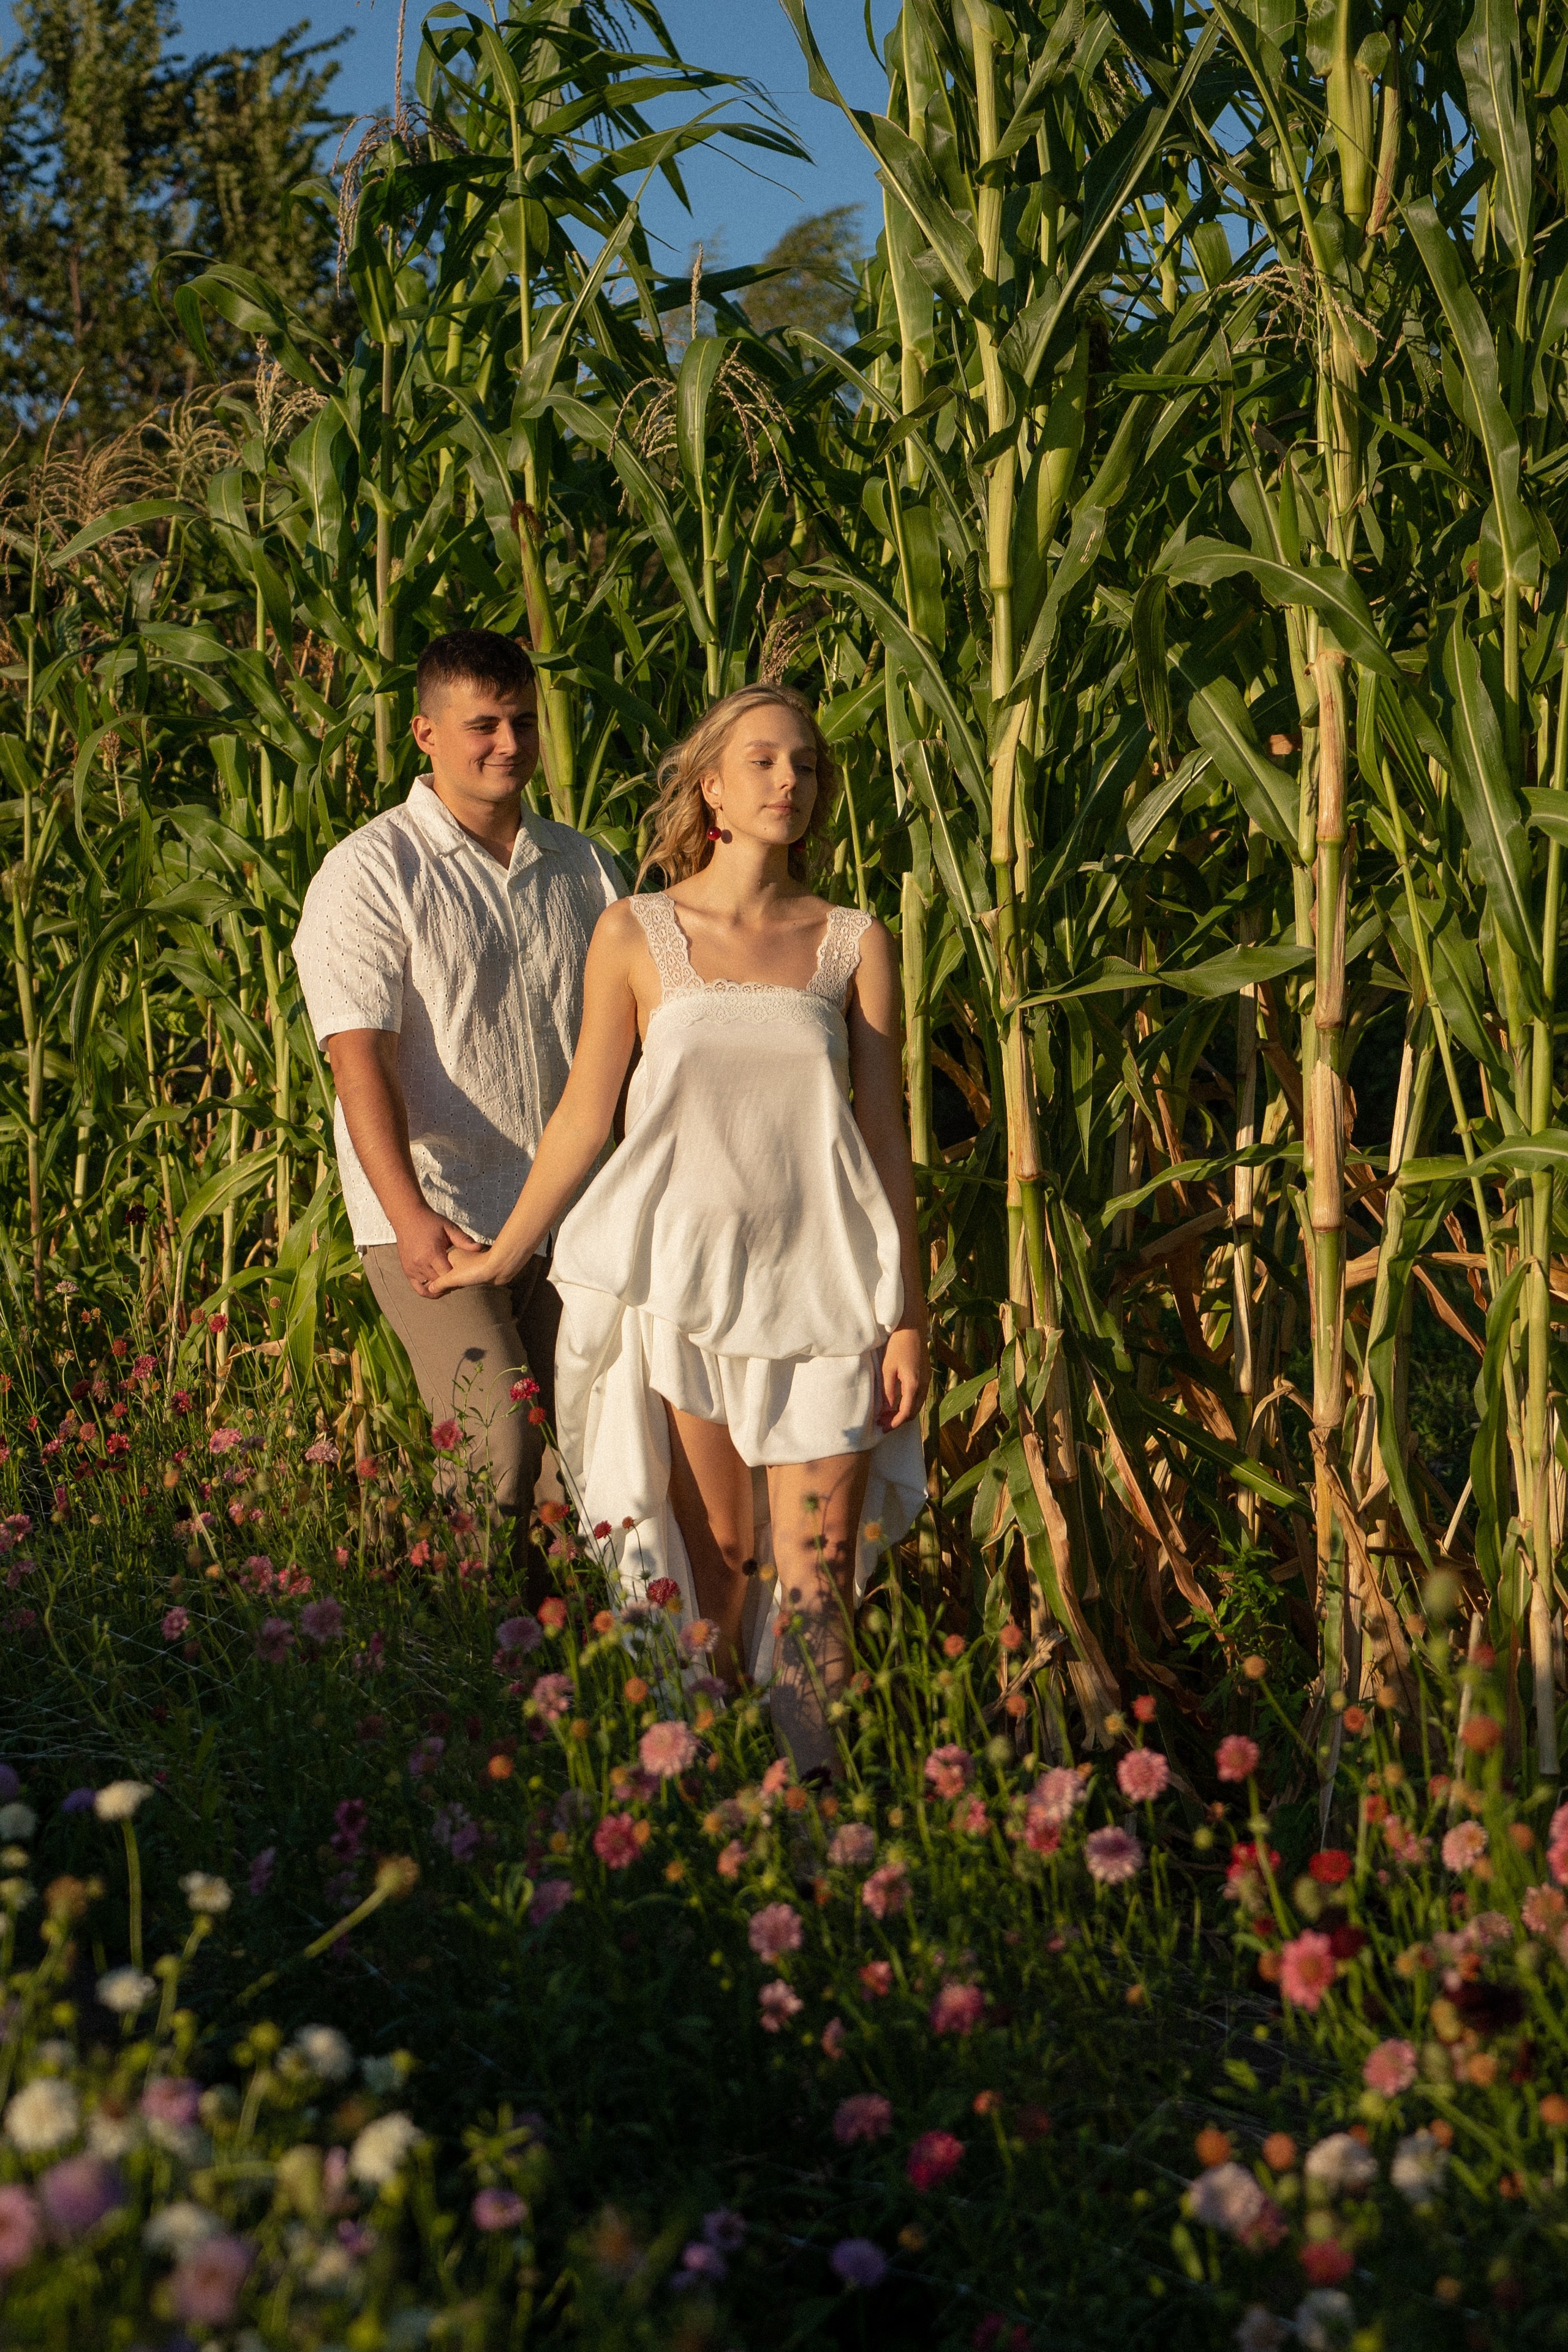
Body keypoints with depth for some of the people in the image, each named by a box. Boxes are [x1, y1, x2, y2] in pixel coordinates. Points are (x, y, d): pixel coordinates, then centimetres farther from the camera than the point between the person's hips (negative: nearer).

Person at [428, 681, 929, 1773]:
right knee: (714, 1559, 5)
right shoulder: (636, 933, 3)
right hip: (685, 1276, 0)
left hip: (824, 1286, 1)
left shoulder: (855, 944, 5)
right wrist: (500, 1257, 14)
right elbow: (585, 1113, 10)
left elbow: (885, 1137, 5)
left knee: (817, 1579, -1)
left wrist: (908, 1318, 1)